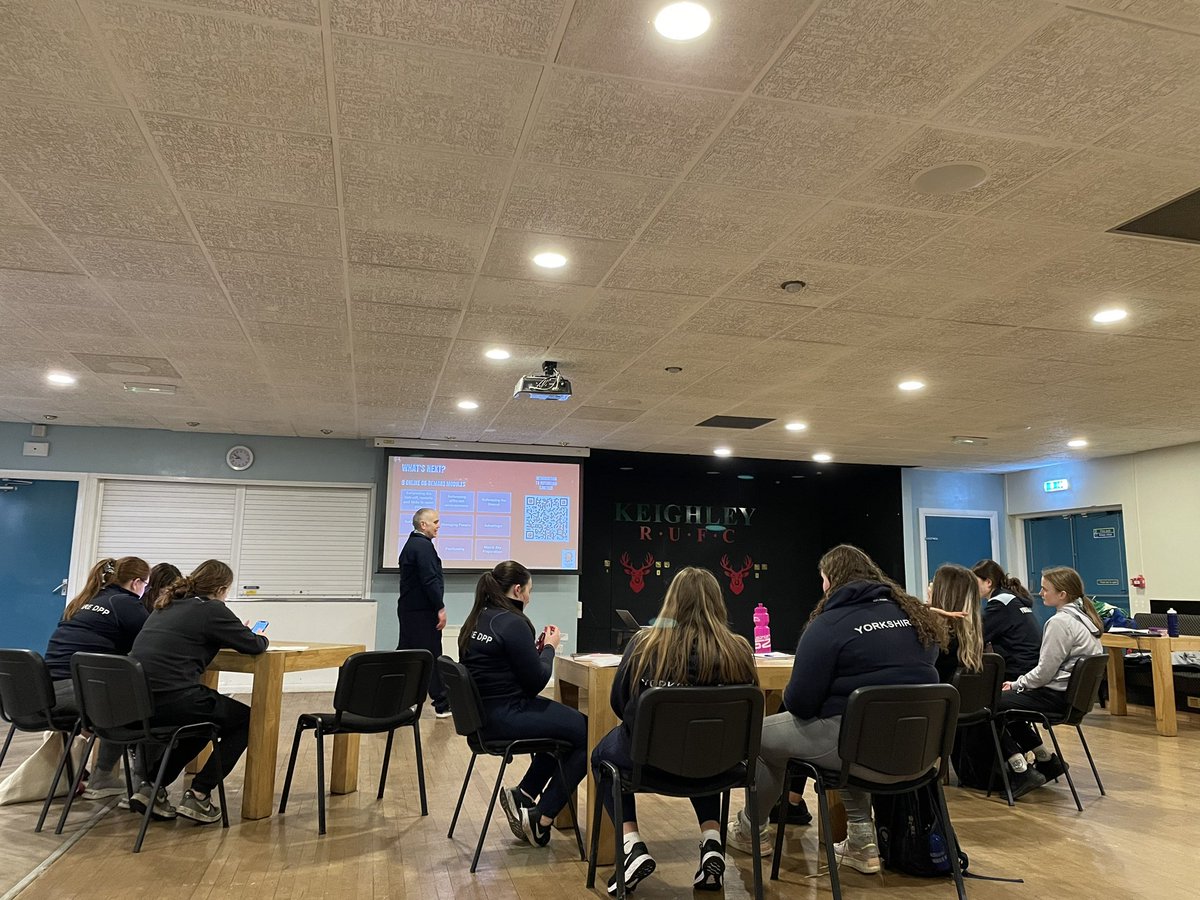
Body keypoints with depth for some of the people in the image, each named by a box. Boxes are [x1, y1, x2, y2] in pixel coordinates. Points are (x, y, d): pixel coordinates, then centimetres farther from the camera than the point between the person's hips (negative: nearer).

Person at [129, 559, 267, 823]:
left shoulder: (167, 605, 19)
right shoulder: (211, 609, -5)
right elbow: (254, 645, -1)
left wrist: (239, 634, 31)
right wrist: (261, 638, 23)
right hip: (171, 700, -8)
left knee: (203, 722, 33)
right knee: (245, 720, 13)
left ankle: (152, 786, 21)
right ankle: (198, 796, 7)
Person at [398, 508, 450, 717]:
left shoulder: (411, 544, 17)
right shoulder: (424, 546, -16)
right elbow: (430, 580, -23)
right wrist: (440, 608, -18)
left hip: (408, 609, 10)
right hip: (422, 611, -10)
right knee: (432, 657, -3)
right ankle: (442, 705, 4)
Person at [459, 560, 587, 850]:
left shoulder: (476, 620, 9)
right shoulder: (512, 623, -18)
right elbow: (536, 681, -14)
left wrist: (536, 648, 9)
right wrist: (550, 647, 1)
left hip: (482, 713, 10)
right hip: (506, 717, -10)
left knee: (569, 724, 20)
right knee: (587, 733, -4)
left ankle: (523, 794, 17)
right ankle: (540, 817, 1)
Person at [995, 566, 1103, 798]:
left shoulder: (1060, 622, -19)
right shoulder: (1083, 616, 11)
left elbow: (1044, 672, -20)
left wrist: (1016, 684, -4)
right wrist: (1018, 684, 12)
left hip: (1058, 696, -10)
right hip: (1075, 692, 10)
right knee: (1009, 701, 22)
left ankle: (1022, 771, -8)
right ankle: (1047, 761, 24)